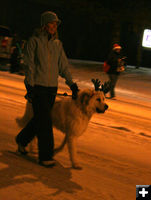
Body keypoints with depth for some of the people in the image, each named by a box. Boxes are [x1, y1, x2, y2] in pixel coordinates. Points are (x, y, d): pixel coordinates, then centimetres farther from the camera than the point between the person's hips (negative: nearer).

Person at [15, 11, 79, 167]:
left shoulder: (57, 43, 12)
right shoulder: (34, 41, -4)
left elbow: (63, 65, 12)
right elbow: (29, 65, -8)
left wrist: (71, 84, 2)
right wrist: (30, 87, -15)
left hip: (52, 87, 6)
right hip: (37, 86, -6)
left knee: (40, 119, 12)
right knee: (44, 121, -8)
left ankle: (21, 140, 36)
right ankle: (45, 156, -2)